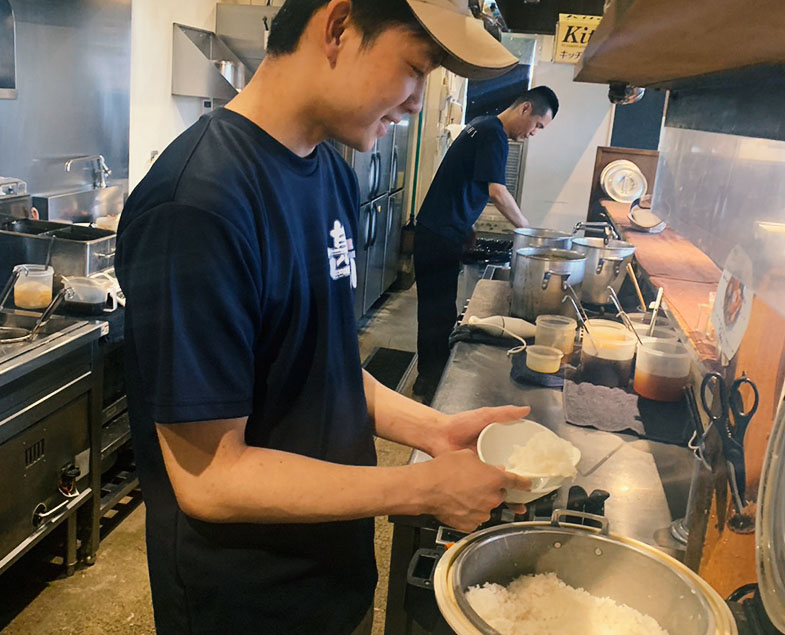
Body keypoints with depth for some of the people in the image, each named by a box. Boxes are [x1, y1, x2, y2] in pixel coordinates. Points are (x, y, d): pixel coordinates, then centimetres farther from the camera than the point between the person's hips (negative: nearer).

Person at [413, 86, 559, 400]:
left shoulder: (482, 126, 17)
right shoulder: (494, 134, -14)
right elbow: (497, 192, -19)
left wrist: (468, 226, 18)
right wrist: (529, 230, -8)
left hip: (436, 231, 10)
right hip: (440, 236, -10)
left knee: (438, 309, 16)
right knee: (439, 312, -2)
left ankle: (430, 374, 26)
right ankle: (430, 380, 8)